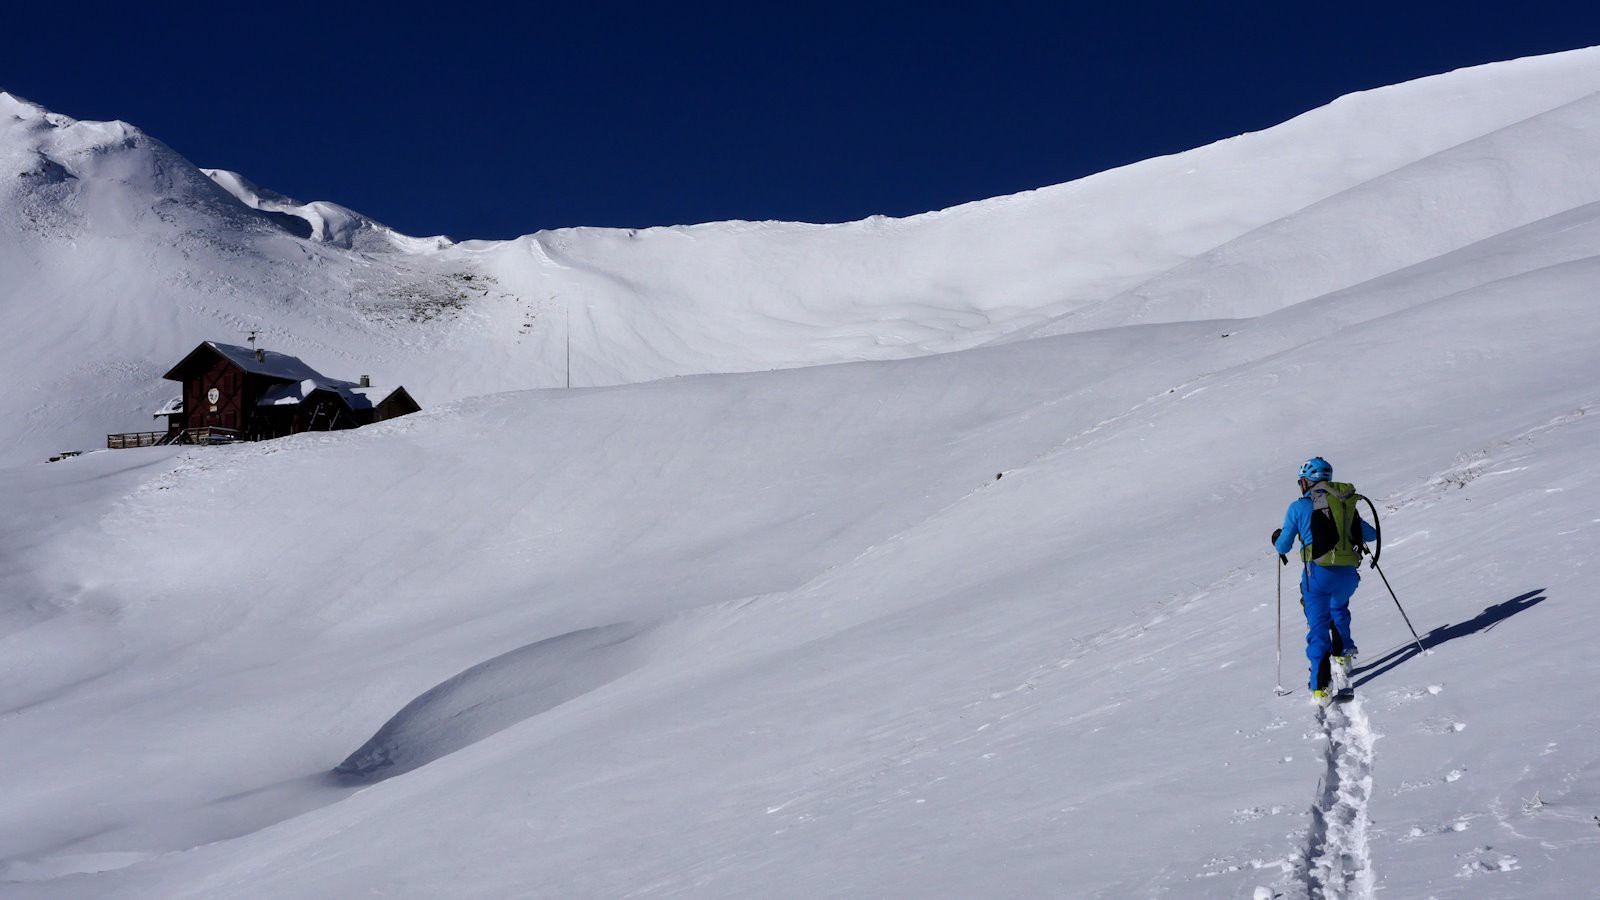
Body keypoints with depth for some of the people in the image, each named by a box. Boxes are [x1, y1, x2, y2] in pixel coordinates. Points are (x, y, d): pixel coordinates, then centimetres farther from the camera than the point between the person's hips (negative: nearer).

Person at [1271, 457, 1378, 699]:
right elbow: (1371, 535, 22)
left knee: (1318, 628, 1)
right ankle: (1343, 653, 31)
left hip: (1318, 573, -3)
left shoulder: (1298, 507, 3)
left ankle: (1321, 685, -10)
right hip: (1348, 575, 3)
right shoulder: (1345, 504, 12)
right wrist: (1357, 531, 44)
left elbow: (1283, 547, 8)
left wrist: (1277, 539, 31)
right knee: (1339, 607, 35)